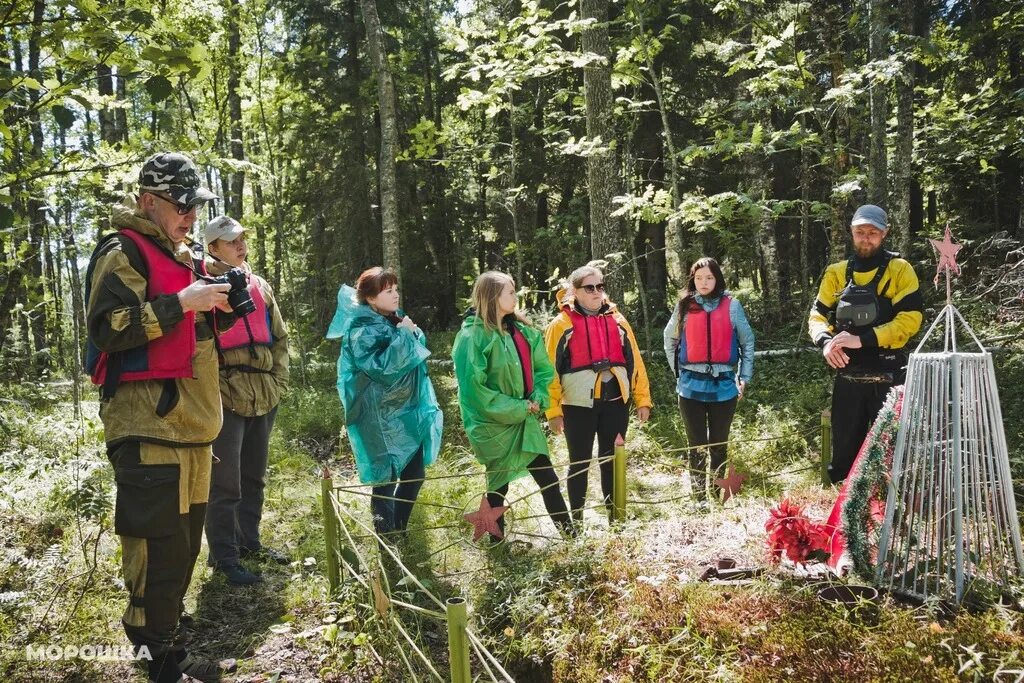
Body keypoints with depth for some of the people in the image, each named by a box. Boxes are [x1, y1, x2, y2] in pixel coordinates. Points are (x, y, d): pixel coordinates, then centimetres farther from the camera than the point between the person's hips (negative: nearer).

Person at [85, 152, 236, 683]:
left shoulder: (182, 256, 21)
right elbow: (107, 328, -17)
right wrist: (182, 302, -20)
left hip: (191, 425, 9)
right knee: (159, 550, -8)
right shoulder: (123, 253, -6)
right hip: (147, 428, -9)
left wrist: (221, 308, 8)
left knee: (184, 544, 15)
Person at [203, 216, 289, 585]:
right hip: (226, 398, -6)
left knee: (254, 477, 16)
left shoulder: (260, 286, 14)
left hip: (264, 396, 7)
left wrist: (279, 382, 11)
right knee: (225, 482, -3)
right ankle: (225, 557, 8)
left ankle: (248, 541, 30)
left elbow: (280, 338, 20)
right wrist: (218, 389, -13)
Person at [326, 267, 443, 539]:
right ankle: (387, 539, 12)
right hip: (381, 417, -8)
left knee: (415, 473, 12)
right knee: (387, 478, -2)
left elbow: (418, 351, 16)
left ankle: (399, 531, 29)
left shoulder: (395, 321, 11)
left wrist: (413, 332, -1)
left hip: (406, 411, 8)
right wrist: (403, 336, -19)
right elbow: (381, 367, -23)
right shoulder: (361, 330, -13)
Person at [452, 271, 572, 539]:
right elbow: (475, 388, -20)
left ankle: (568, 531, 20)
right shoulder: (472, 336, -16)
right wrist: (518, 408, -17)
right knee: (499, 485, 7)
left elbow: (543, 368, 11)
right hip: (494, 425, -6)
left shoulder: (521, 330, 7)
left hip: (525, 420, 6)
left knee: (548, 478, 8)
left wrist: (537, 400, -7)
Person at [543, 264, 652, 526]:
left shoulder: (617, 320, 8)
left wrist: (642, 398, 7)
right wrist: (553, 410, -9)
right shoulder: (562, 324, -3)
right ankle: (576, 519, 20)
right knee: (579, 463, 7)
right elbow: (551, 369, -5)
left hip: (615, 402, 3)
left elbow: (634, 360, 10)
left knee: (612, 459, 13)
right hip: (578, 405, -3)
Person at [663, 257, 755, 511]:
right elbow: (669, 340, 16)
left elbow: (747, 342, 7)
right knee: (697, 445, 4)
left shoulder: (731, 305, 1)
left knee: (719, 443, 9)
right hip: (692, 387, 1)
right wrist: (679, 371, 11)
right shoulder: (685, 306, 4)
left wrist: (744, 378, 5)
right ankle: (699, 497, 11)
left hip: (723, 385, 0)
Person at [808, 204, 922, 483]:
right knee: (844, 454, 12)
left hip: (888, 380, -3)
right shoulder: (836, 273, 9)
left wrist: (862, 339, -22)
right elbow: (817, 315, 7)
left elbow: (911, 318, -13)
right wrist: (826, 342, -15)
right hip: (847, 380, 4)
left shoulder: (900, 270, -3)